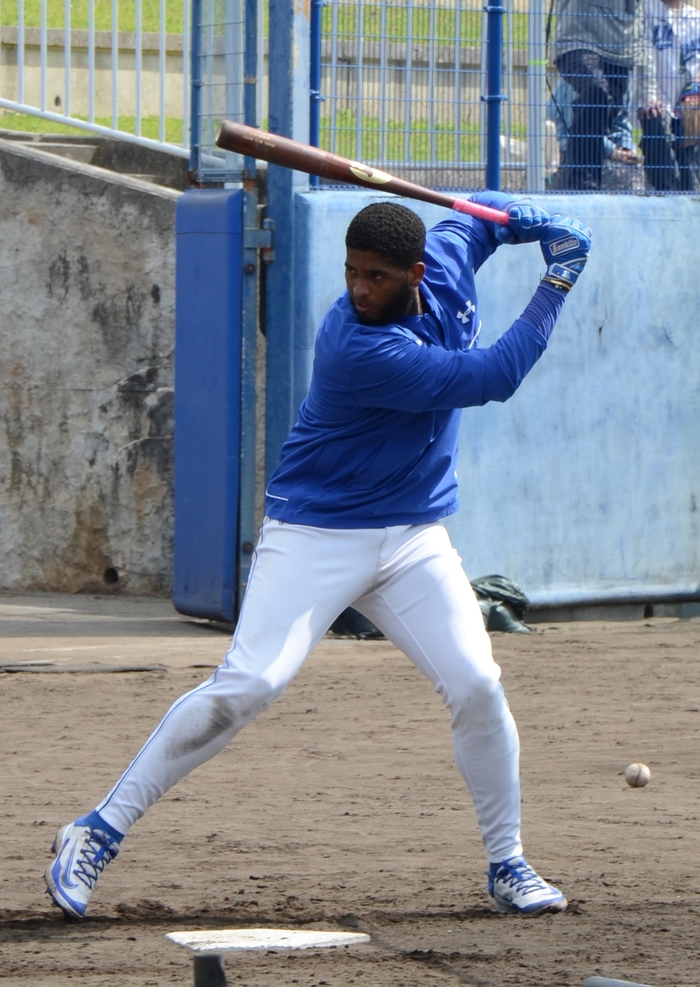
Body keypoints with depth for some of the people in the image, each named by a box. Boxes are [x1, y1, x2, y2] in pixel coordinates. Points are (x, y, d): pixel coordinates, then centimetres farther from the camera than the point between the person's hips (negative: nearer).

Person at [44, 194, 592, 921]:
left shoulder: (447, 262, -4)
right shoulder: (357, 349, -28)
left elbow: (485, 209, 20)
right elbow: (492, 378, -24)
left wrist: (540, 227, -2)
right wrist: (558, 284, -15)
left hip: (414, 540, 6)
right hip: (316, 534, -6)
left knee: (477, 687, -7)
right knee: (246, 685, -18)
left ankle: (507, 865, 11)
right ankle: (99, 832, -9)